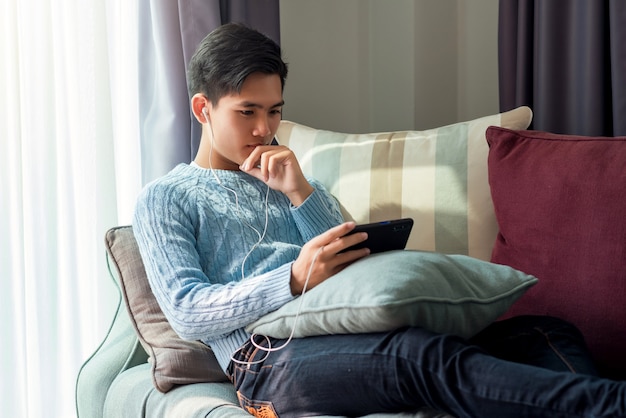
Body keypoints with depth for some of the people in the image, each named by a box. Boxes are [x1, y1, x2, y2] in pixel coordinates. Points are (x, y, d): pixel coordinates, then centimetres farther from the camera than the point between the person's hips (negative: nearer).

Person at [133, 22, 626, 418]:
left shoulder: (286, 181, 30)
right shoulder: (164, 199, 14)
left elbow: (353, 263, 15)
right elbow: (186, 311, -3)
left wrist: (300, 193, 1)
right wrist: (296, 279, -17)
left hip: (351, 331, 6)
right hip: (269, 357, -6)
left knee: (550, 334, -14)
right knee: (426, 357, -37)